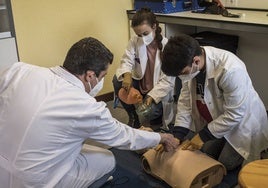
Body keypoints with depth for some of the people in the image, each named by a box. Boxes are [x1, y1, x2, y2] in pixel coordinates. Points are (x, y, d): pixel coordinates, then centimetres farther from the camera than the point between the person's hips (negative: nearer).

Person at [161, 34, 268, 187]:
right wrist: (177, 134, -15)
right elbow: (185, 99, -9)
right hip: (214, 120, 6)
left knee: (226, 164, 0)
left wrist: (203, 136, -22)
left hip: (242, 122, -6)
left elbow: (234, 114, -29)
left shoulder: (230, 70, -38)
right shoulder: (188, 62, -19)